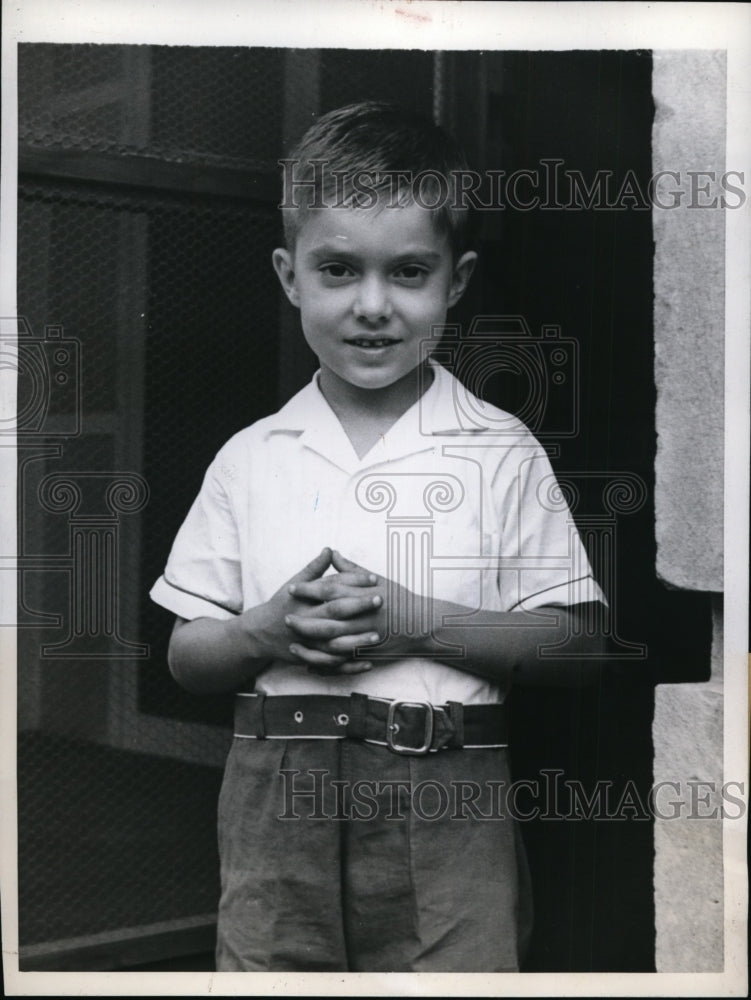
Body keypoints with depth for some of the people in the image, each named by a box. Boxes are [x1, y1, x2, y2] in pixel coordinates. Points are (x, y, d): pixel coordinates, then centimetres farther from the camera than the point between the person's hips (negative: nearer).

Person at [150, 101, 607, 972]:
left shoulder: (502, 454, 2)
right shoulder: (250, 460, 7)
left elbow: (569, 638, -2)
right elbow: (185, 655, 9)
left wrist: (420, 622, -14)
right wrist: (266, 632, -11)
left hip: (446, 809, -1)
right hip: (278, 796, 2)